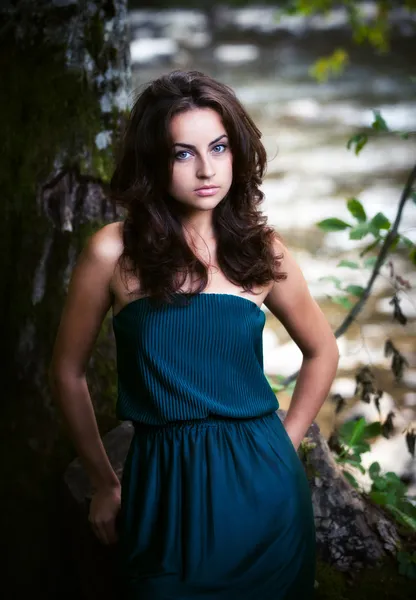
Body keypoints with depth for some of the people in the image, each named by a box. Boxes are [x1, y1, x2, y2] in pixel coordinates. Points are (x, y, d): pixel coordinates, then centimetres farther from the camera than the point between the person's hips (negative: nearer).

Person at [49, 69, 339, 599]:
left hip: (264, 489, 2)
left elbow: (322, 350, 16)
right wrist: (104, 483, 8)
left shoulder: (261, 250, 1)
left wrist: (281, 446, 9)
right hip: (164, 490, -2)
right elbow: (68, 371, 4)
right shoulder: (114, 252, -7)